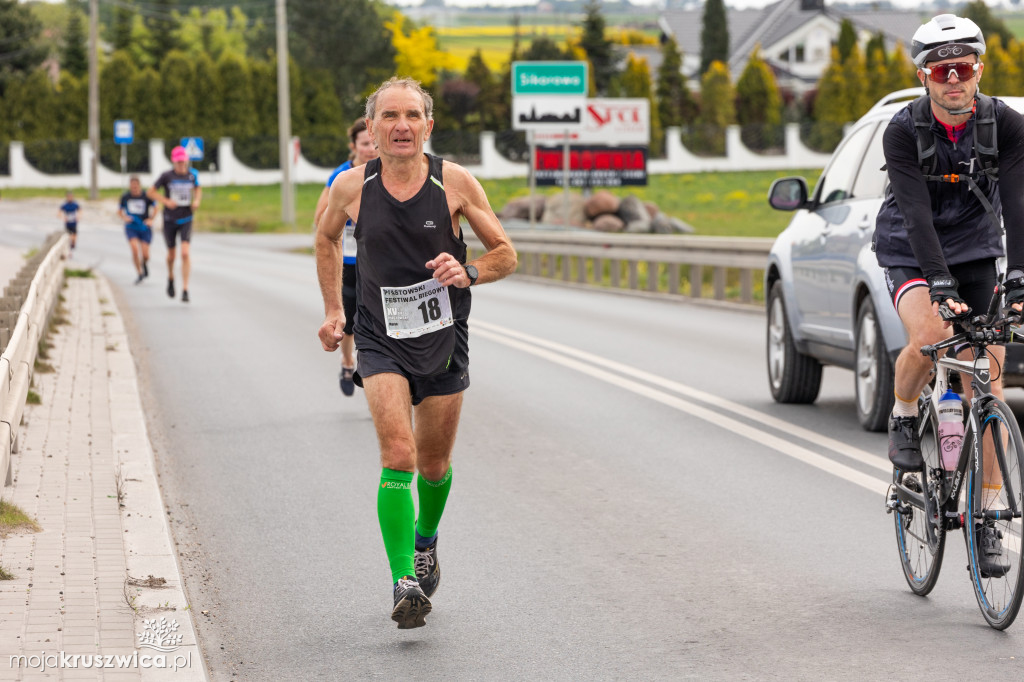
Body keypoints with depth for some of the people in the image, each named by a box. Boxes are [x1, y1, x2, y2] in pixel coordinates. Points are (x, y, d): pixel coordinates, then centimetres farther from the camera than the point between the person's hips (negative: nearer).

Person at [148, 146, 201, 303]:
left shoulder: (192, 174, -3)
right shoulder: (167, 176, -11)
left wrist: (197, 201, -3)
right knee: (171, 254, 13)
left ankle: (185, 290, -14)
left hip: (186, 220, 0)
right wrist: (166, 201, -18)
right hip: (170, 220, 0)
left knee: (185, 253, -15)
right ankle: (171, 278, 44)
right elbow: (150, 192, -4)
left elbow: (198, 189, 17)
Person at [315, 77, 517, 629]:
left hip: (443, 340, 1)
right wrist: (333, 309, 14)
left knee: (433, 465, 14)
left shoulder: (456, 183, -8)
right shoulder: (351, 187, -6)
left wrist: (467, 273, -20)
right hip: (381, 340, -1)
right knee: (398, 457, -20)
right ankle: (404, 584, -21)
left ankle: (425, 543, 45)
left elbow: (505, 254, 0)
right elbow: (327, 237, 16)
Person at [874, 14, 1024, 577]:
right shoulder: (903, 131, -18)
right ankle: (903, 419, 0)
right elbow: (916, 213, -28)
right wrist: (941, 286, -39)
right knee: (929, 335, -33)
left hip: (976, 254, 2)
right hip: (911, 256, -2)